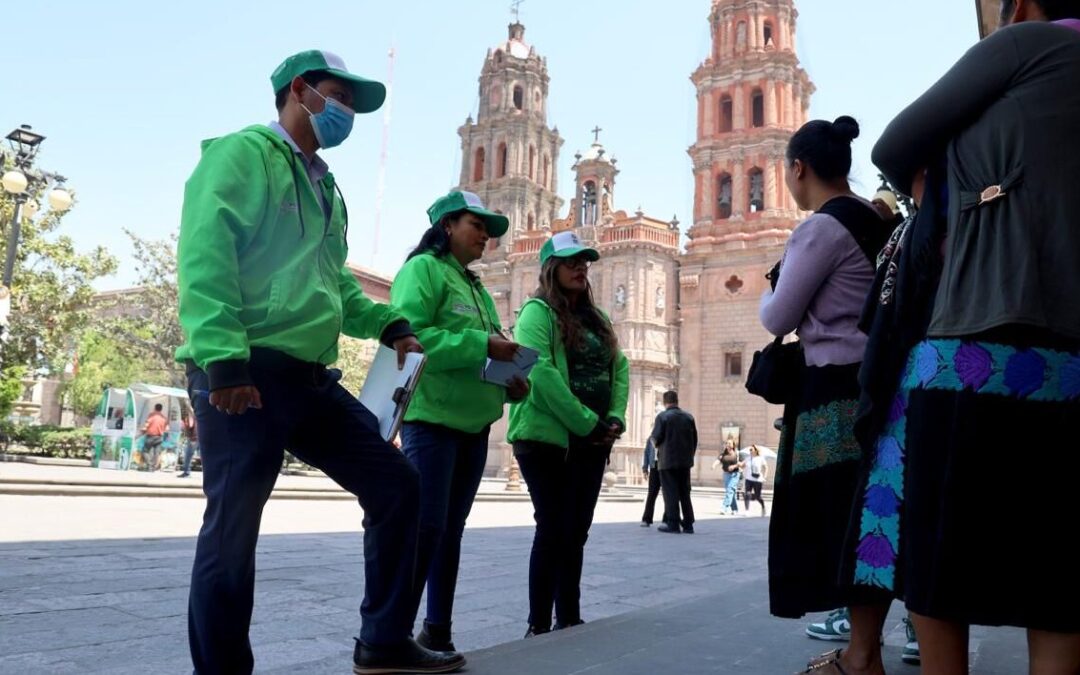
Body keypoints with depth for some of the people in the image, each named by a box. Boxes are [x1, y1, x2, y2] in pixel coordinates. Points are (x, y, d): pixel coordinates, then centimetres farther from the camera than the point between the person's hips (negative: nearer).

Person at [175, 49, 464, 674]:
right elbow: (204, 255, -14)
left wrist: (389, 325, 12)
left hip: (312, 379, 9)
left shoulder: (326, 188, 24)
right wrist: (223, 357, -24)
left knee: (396, 483, 7)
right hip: (245, 375, -9)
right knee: (232, 527, -2)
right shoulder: (242, 153, -2)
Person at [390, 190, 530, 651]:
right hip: (432, 419, -8)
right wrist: (481, 345, -21)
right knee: (426, 527, -10)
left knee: (451, 529, 11)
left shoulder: (476, 287, 21)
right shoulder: (423, 269, -4)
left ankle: (437, 633, 19)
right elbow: (409, 336, -18)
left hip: (474, 425, 8)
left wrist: (510, 385, 2)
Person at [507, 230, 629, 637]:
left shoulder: (597, 318, 17)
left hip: (591, 442, 7)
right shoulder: (538, 311, -6)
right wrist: (589, 423, -18)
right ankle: (538, 625, 5)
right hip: (548, 437, -7)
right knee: (553, 530, -5)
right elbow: (540, 373, -19)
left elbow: (620, 368, 12)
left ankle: (569, 619, 20)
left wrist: (615, 418, -5)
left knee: (576, 531, 11)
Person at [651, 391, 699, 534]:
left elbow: (656, 439, -11)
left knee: (670, 493, 0)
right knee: (685, 492, 12)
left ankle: (673, 524, -2)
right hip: (685, 461, 5)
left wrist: (658, 447, 11)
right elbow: (695, 439, 7)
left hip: (668, 460, -5)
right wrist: (689, 455, 15)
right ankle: (688, 524, 12)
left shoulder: (662, 416, -9)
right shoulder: (689, 417, 6)